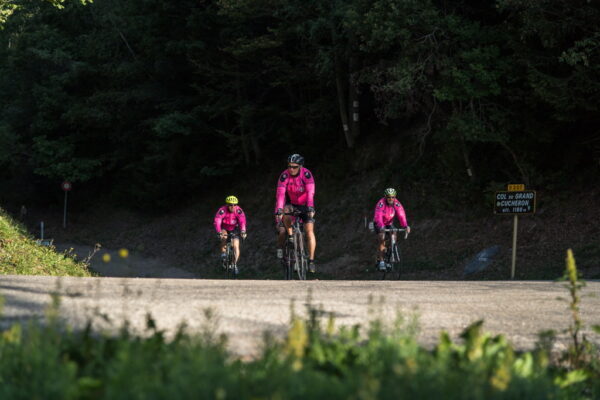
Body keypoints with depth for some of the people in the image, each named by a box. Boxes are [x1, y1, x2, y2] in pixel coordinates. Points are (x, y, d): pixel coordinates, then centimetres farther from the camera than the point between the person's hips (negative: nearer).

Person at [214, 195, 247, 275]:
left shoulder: (238, 210, -25)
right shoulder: (222, 210, -30)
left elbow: (242, 221, -35)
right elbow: (217, 222, -39)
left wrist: (243, 232, -51)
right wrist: (219, 232, -53)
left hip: (234, 229, 1)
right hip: (224, 228, -1)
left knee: (236, 246, -13)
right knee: (224, 237, -32)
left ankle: (235, 264, 1)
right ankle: (223, 254, -12)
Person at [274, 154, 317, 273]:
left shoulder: (306, 174, -23)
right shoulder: (284, 176, -21)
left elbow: (310, 193, -33)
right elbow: (280, 194, -29)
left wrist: (310, 208, -46)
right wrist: (278, 211, -41)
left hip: (305, 205, -1)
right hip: (291, 204, 1)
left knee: (309, 230, -16)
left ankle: (311, 261, -13)